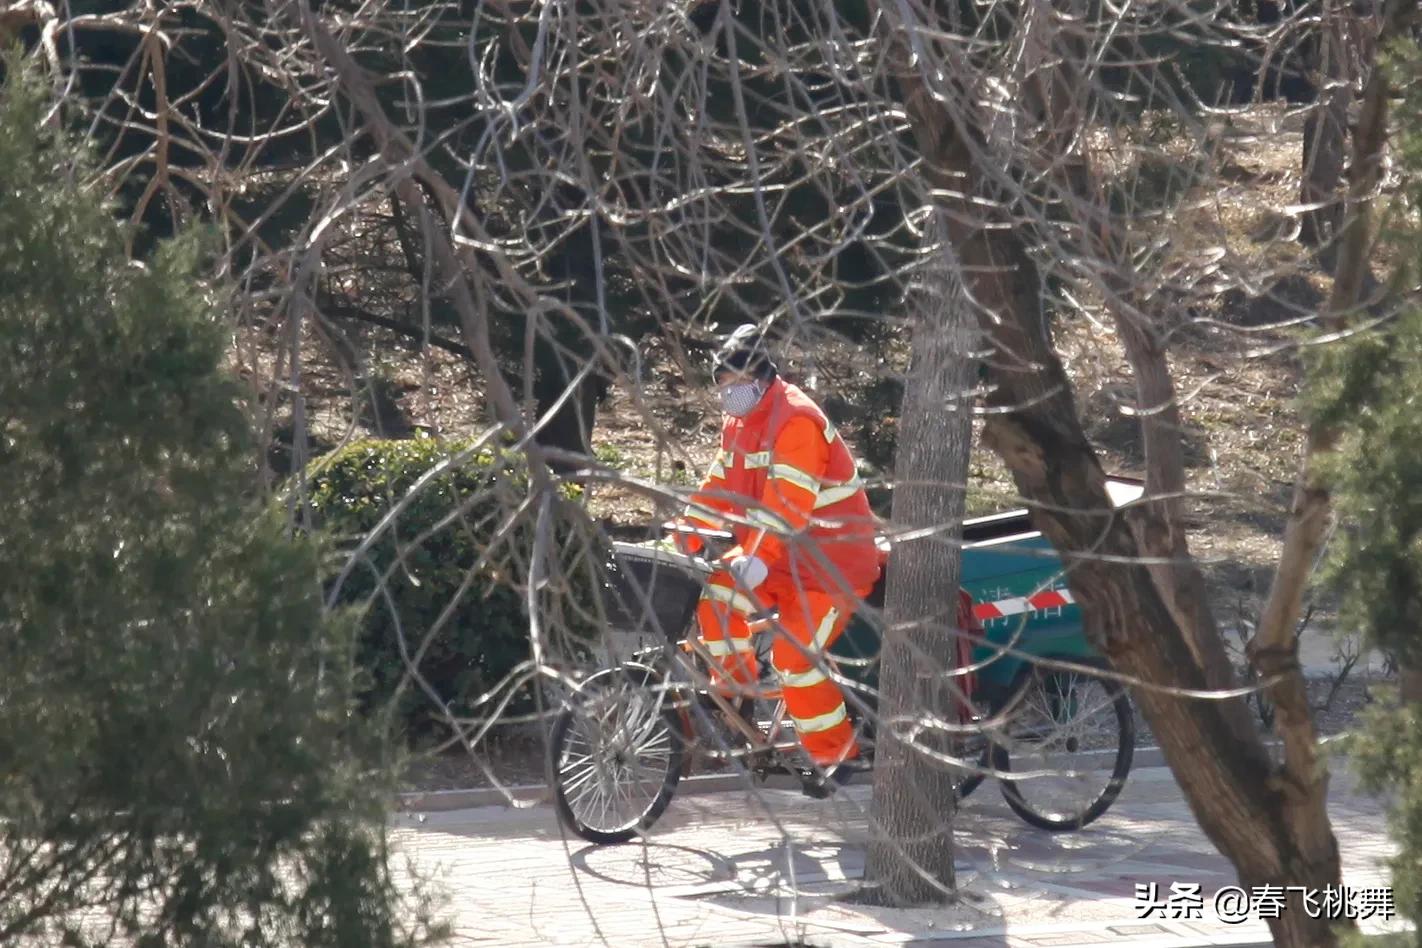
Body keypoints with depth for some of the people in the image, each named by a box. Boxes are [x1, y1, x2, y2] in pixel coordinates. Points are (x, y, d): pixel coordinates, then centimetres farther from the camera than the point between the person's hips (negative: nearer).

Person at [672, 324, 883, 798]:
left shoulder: (796, 421, -21)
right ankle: (738, 693, 7)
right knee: (715, 593, -8)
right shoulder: (740, 422, 9)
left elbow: (787, 505, -30)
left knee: (794, 657, -17)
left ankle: (835, 753, -2)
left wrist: (758, 560, -38)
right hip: (783, 554, 9)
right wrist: (684, 542, -3)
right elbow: (718, 489, 8)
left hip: (832, 556, -9)